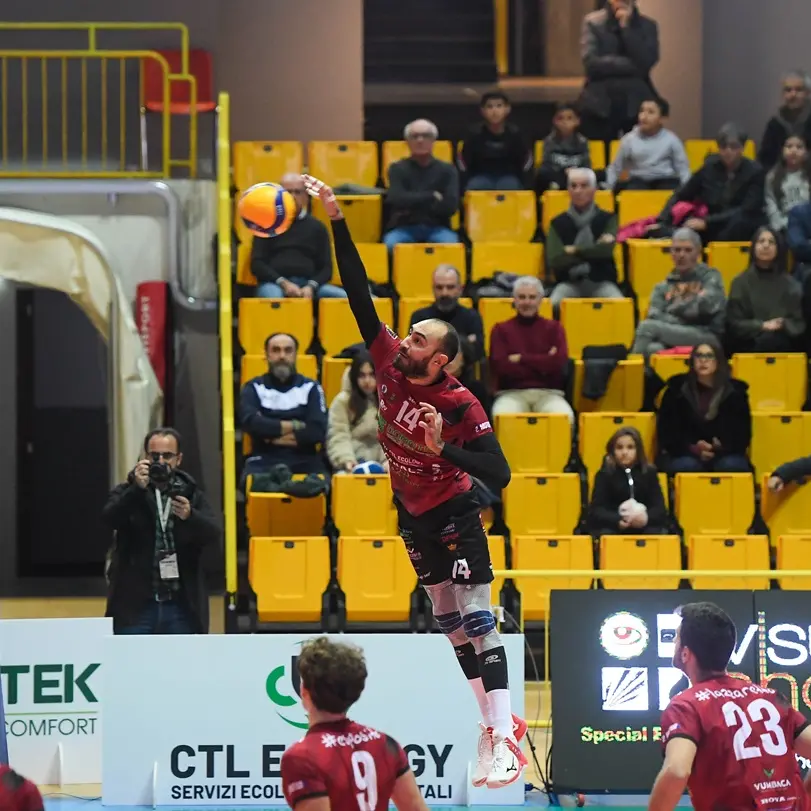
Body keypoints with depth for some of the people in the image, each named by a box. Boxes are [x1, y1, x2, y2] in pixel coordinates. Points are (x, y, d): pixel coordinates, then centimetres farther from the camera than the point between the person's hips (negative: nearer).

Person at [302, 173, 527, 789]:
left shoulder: (463, 408, -24)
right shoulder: (389, 363, -10)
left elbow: (499, 475, -25)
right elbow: (360, 294, -12)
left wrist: (443, 448, -36)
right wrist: (337, 220, -18)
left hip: (455, 518, -7)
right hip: (413, 516, 7)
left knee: (476, 621, -14)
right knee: (450, 624, 11)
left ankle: (505, 737, -19)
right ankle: (492, 723, 19)